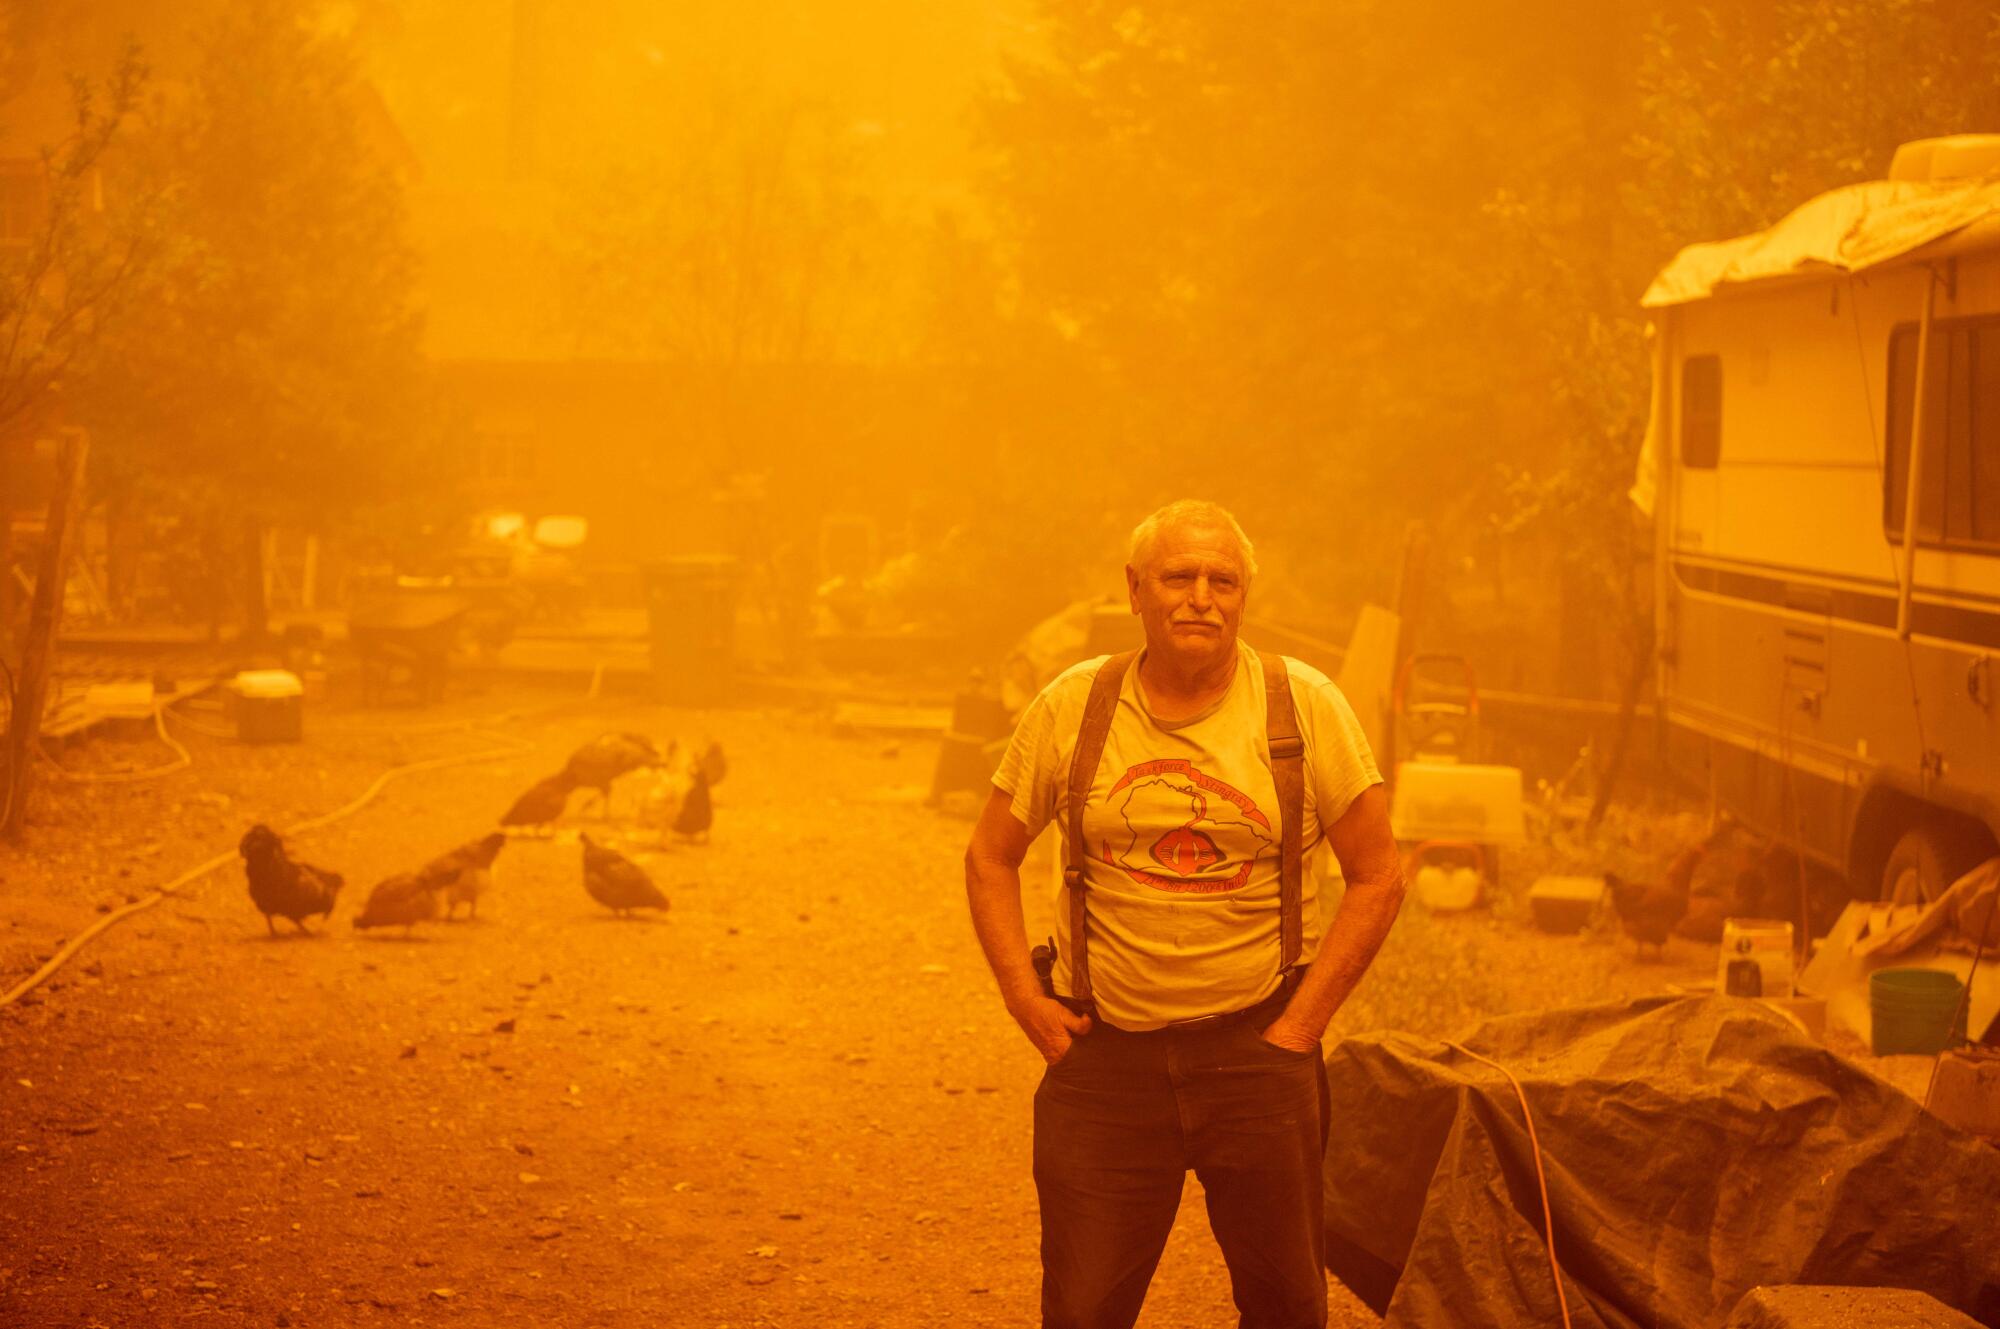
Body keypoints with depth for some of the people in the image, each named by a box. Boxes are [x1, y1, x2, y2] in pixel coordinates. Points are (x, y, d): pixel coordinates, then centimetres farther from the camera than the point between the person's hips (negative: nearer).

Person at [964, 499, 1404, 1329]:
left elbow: (1378, 877, 1)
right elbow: (990, 859, 10)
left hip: (1254, 1051, 0)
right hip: (1104, 1056, 1)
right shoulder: (1072, 708, 1)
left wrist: (1299, 1026, -5)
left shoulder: (1304, 706, -2)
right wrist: (1029, 1005, 0)